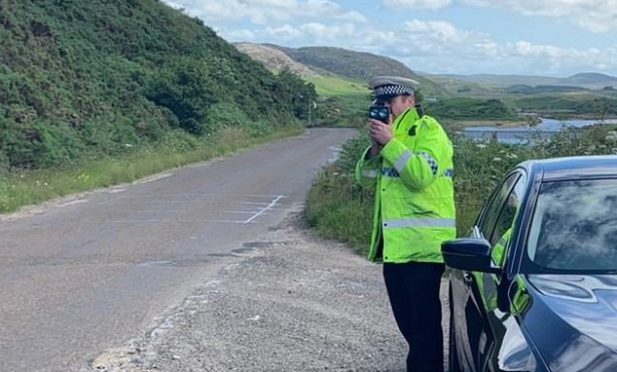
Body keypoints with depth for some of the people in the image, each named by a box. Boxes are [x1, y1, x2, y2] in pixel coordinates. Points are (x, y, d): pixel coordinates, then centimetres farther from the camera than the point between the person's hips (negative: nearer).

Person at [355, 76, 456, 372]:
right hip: (393, 243, 8)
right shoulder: (389, 132, 17)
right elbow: (365, 179, 10)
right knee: (406, 320, 17)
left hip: (422, 244, -8)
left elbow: (422, 175, -22)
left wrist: (390, 142, -20)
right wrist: (375, 147, -6)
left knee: (424, 320, -1)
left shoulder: (428, 129, -7)